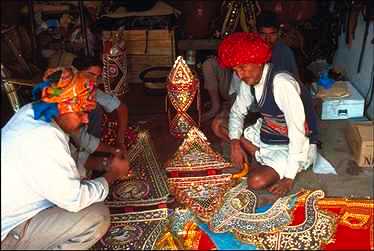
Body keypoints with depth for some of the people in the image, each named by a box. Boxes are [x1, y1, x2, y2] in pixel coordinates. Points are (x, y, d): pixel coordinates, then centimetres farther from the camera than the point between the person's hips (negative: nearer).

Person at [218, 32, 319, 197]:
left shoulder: (281, 83, -32)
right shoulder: (249, 80, -7)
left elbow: (298, 132, -31)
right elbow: (237, 111, 8)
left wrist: (289, 178, -27)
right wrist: (235, 143, -10)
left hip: (296, 144, -8)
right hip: (267, 134, 8)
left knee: (257, 181, -28)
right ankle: (263, 160, 1)